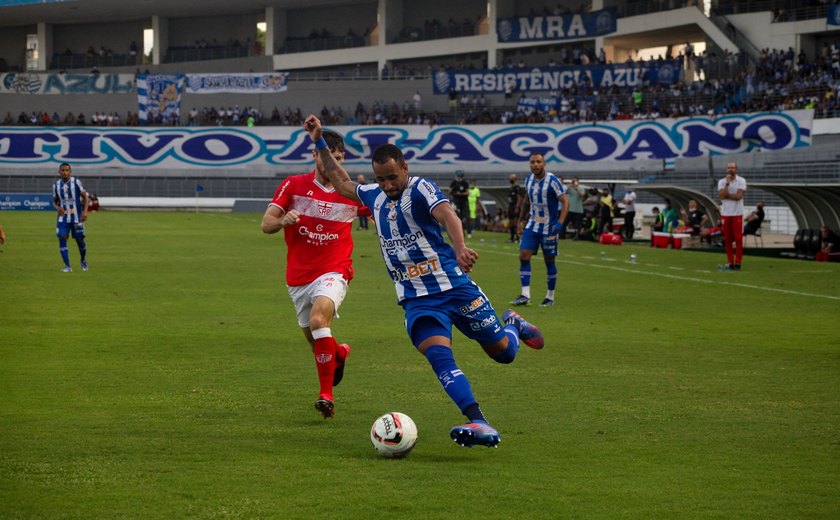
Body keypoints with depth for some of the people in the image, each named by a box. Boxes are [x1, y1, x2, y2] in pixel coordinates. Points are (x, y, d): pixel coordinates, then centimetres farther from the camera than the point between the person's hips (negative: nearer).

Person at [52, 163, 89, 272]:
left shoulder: (76, 182, -5)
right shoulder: (56, 185, 3)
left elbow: (84, 197, -1)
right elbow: (55, 201, 13)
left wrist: (85, 211, -14)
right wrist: (57, 208, -10)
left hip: (76, 217, -2)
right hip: (63, 217, 2)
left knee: (80, 240, 5)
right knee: (62, 239, -13)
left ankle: (84, 261, 33)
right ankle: (67, 266, -11)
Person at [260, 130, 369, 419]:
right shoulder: (293, 185, -2)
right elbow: (266, 224, -6)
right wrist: (283, 221, -28)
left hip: (333, 272, -3)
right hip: (298, 277, 3)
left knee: (318, 318, -32)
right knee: (315, 343, 13)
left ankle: (326, 395, -30)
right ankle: (338, 353, 52)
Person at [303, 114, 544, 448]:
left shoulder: (420, 189, -9)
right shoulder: (374, 196, 11)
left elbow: (446, 215, -28)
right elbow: (342, 183, 30)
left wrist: (459, 247, -49)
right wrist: (319, 143, 24)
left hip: (453, 286, -4)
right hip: (416, 301, 4)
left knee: (503, 352, 5)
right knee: (439, 357, -23)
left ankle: (514, 326, 43)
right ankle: (479, 425, -35)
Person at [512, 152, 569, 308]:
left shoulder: (552, 181, -16)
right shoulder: (529, 180, 3)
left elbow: (565, 202, -17)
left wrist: (560, 222, -28)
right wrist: (522, 219, 20)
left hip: (549, 228, -5)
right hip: (532, 225, 5)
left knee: (549, 260, 4)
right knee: (524, 255, -9)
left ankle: (550, 297, 17)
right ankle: (525, 295, -9)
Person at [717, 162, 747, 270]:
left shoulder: (741, 181, -1)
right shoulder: (721, 182, 6)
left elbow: (739, 196, -13)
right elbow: (721, 195, -10)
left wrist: (726, 196, -8)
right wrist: (727, 183, -13)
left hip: (737, 213, -3)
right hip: (725, 213, 3)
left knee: (738, 239, -5)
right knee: (727, 239, 4)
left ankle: (737, 262, -2)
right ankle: (730, 262, 10)